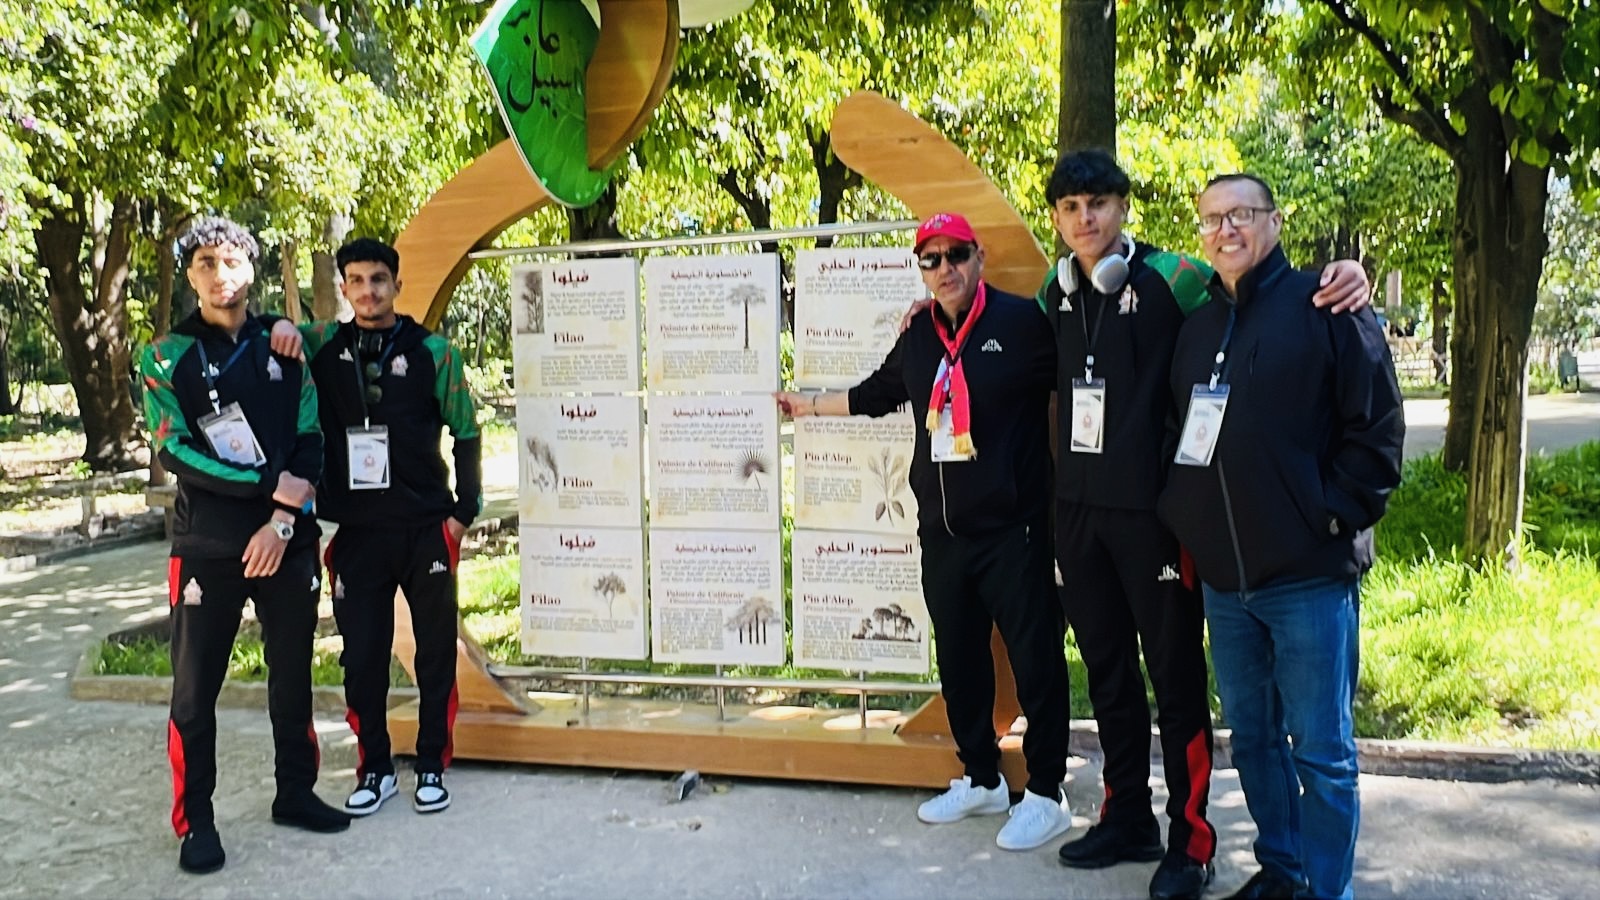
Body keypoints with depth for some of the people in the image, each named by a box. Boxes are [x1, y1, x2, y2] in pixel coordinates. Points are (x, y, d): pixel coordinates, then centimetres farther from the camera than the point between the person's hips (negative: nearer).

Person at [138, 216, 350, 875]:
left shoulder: (282, 347, 6)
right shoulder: (167, 358, 1)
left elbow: (310, 443, 1)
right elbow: (176, 452, -9)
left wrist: (282, 523, -11)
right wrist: (271, 485, -15)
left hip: (288, 541, 2)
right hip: (206, 547, -2)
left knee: (293, 677, 11)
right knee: (196, 689, 3)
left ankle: (295, 793, 26)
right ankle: (195, 820, 16)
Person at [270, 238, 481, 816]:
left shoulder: (431, 351, 0)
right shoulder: (324, 346, 5)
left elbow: (466, 433, 4)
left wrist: (464, 510, -2)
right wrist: (280, 326, -12)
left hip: (426, 530, -1)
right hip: (357, 534, 1)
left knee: (436, 653, 7)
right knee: (362, 657, 6)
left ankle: (432, 766, 23)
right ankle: (374, 769, 24)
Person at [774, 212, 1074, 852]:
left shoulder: (1023, 322, -8)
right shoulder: (918, 339, 12)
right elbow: (875, 394, 28)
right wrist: (807, 403, 37)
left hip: (1012, 529, -6)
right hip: (941, 532, 6)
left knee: (1036, 659, 0)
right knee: (959, 659, 14)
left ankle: (1046, 795, 15)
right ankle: (981, 780, 31)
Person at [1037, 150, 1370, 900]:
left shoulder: (1167, 277, -8)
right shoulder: (1054, 294, 8)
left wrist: (1344, 279, -21)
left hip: (1150, 508, -5)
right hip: (1077, 507, 6)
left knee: (1174, 671, 4)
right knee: (1107, 667, 15)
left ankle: (1190, 839, 18)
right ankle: (1127, 818, 30)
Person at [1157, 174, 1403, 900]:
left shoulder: (1324, 305, -4)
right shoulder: (1197, 325, 13)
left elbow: (1378, 425, -7)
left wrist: (1334, 518, -12)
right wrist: (1181, 519, 9)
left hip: (1309, 574, -6)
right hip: (1222, 575, 6)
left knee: (1321, 750, 3)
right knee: (1252, 737, 16)